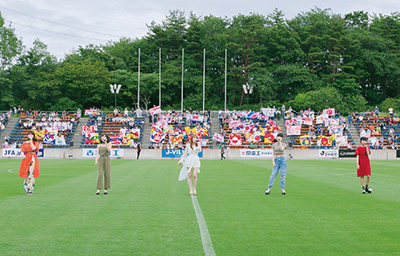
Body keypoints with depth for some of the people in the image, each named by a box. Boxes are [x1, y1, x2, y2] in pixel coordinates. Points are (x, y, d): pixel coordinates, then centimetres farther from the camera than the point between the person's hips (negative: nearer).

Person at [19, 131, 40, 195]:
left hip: (33, 158, -2)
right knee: (26, 174, -1)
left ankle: (30, 189, -7)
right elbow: (22, 150, 4)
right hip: (26, 158, 2)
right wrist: (23, 155, -17)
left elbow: (33, 148, -11)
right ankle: (26, 188, 8)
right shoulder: (24, 143, 13)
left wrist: (31, 141, -8)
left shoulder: (36, 143, 7)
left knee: (31, 173, -10)